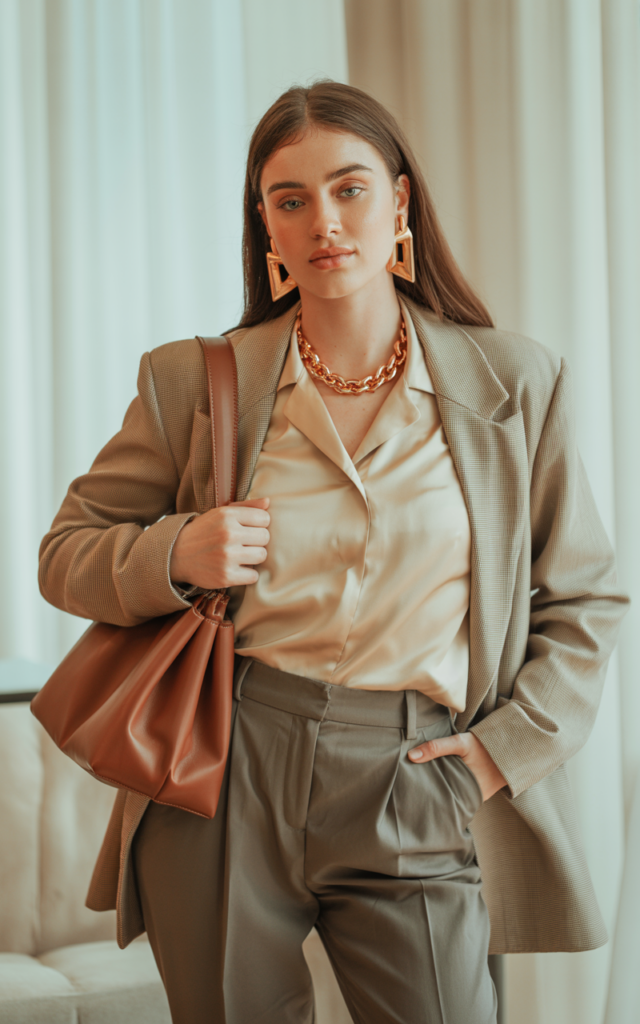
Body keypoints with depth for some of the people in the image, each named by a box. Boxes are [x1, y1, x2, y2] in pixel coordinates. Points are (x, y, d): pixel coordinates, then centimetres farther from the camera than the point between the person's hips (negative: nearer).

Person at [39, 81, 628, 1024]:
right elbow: (66, 555, 10)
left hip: (413, 797, 0)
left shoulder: (515, 382, 5)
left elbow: (584, 599, 11)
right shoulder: (192, 381, 5)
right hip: (223, 779, 1)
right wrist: (175, 556, -10)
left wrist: (511, 744, -2)